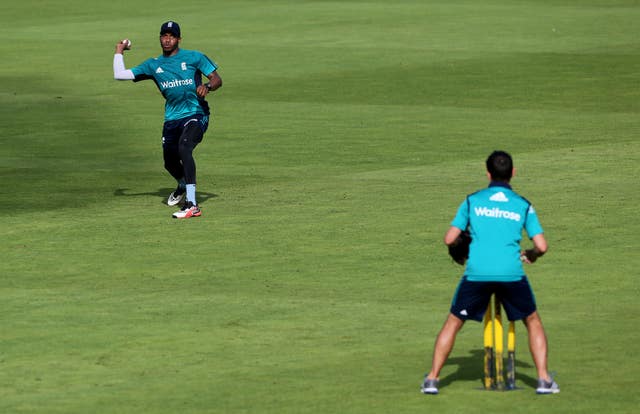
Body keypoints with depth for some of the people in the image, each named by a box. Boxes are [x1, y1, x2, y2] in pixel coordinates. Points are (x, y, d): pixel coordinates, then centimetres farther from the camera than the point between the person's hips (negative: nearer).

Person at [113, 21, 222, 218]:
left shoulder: (194, 57, 1)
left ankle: (191, 205, -35)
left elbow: (217, 79, -2)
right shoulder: (153, 65, 11)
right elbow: (120, 75, 9)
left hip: (196, 115, -6)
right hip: (172, 119, 6)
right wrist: (119, 52, 15)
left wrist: (207, 87, -23)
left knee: (184, 147, -31)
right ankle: (183, 185, 54)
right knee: (170, 163, 14)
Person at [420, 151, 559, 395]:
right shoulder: (523, 205, 9)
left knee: (453, 323, 16)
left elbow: (449, 239, 8)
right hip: (511, 273, 0)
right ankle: (544, 380, 10)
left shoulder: (472, 201, 9)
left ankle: (432, 379, 13)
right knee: (533, 322, 19)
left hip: (476, 273, 0)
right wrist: (531, 255, 27)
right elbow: (541, 246, 4)